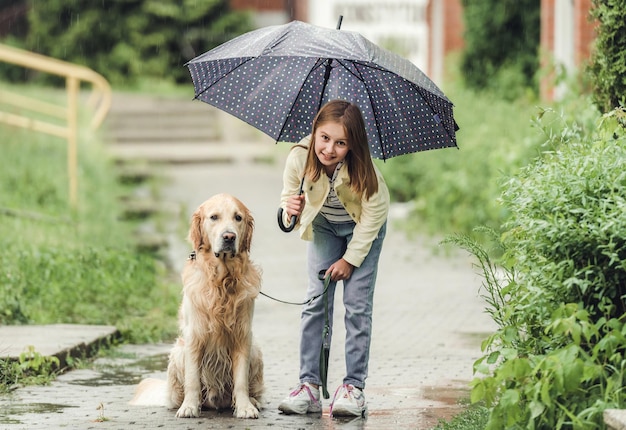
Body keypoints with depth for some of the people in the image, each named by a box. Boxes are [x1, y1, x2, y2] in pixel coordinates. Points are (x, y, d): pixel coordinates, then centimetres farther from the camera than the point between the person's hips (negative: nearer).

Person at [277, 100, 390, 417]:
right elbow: (289, 197, -15)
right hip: (323, 226, 2)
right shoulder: (299, 159, -30)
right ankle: (309, 385, -4)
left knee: (357, 304, -8)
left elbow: (374, 213, -22)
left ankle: (354, 387, -5)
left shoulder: (361, 169, -35)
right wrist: (290, 210, -39)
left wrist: (350, 259, -17)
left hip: (363, 228, -2)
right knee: (316, 301, -5)